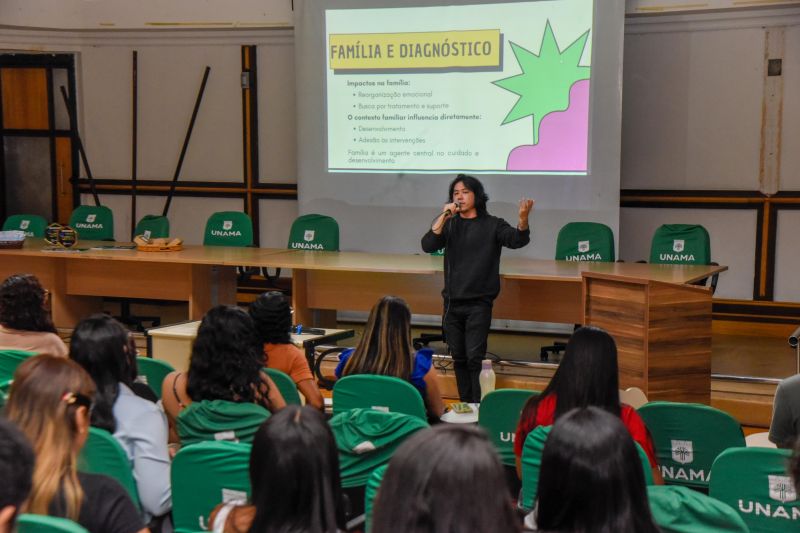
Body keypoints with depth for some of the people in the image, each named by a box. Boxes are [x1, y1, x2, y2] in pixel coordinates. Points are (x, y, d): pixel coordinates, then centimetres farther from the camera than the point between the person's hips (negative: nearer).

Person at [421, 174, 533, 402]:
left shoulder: (492, 225, 0)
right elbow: (428, 245, -6)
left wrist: (523, 217, -37)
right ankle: (465, 406, 21)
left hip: (478, 303, -4)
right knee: (459, 359, 11)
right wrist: (443, 217, -16)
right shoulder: (449, 224, 9)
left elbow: (517, 240, -16)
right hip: (452, 302, 4)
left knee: (474, 358, -12)